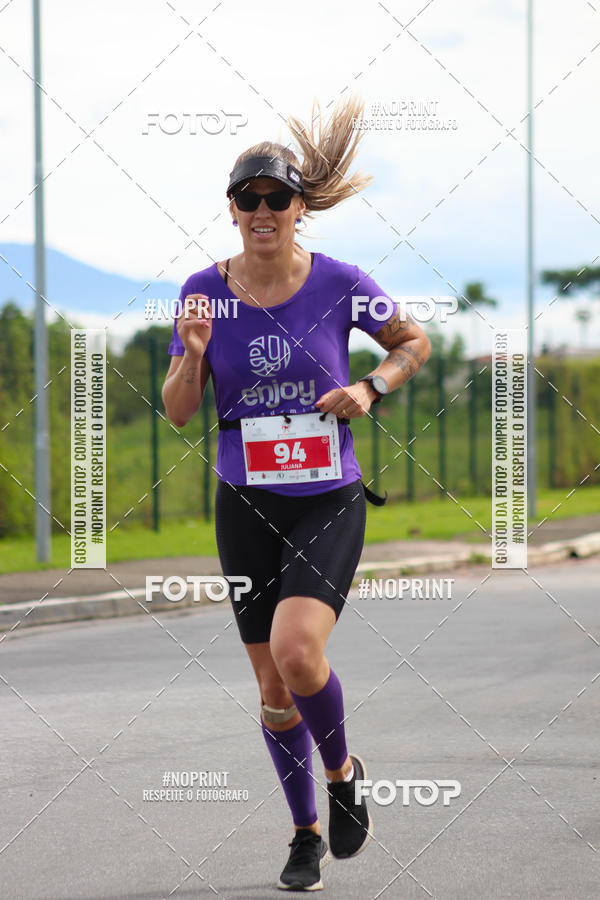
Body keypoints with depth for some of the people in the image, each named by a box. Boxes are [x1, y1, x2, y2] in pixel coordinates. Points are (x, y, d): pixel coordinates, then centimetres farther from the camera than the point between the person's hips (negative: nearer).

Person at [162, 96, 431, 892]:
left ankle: (342, 770, 6)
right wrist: (193, 353, -20)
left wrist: (370, 390, -9)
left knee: (297, 652, -24)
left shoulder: (339, 283, -7)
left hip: (330, 504, -2)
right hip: (247, 508, 3)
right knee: (273, 688, 8)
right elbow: (178, 413, -1)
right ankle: (307, 833, 29)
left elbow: (414, 342, 9)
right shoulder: (204, 291, -2)